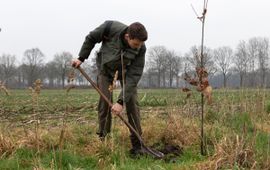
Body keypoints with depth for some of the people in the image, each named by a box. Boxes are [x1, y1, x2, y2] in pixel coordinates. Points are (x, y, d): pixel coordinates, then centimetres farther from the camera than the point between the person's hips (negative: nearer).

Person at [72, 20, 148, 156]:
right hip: (105, 67, 0)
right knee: (105, 101, -10)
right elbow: (91, 38, -12)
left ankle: (137, 144, -3)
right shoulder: (110, 28, -34)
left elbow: (134, 76, -31)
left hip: (126, 70, 0)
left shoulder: (141, 48, -32)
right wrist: (81, 58, -9)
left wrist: (121, 101, -35)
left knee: (132, 103, -10)